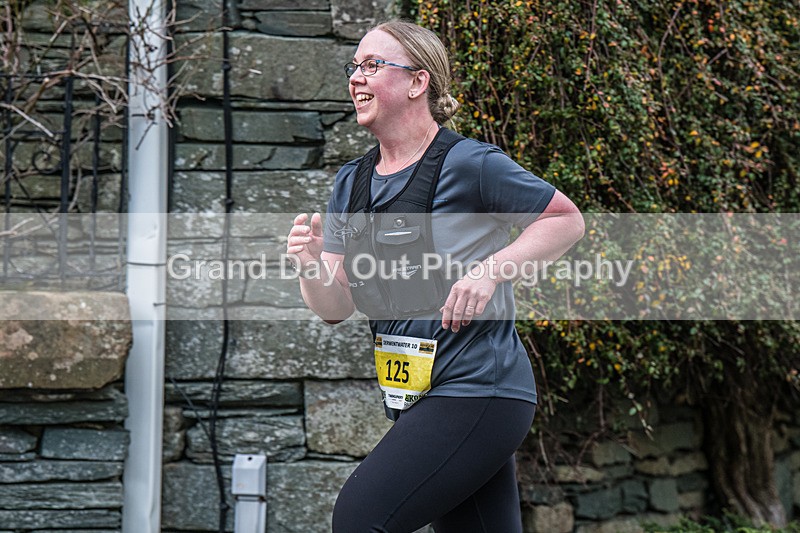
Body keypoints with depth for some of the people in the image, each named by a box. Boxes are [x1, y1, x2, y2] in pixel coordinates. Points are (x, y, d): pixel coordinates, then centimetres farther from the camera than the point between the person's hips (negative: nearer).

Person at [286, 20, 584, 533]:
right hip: (416, 398, 8)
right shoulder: (351, 183, 10)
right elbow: (336, 307, 8)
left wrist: (490, 270, -18)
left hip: (477, 391, -8)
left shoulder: (468, 163, -11)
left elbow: (568, 220, -4)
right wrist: (311, 266, -14)